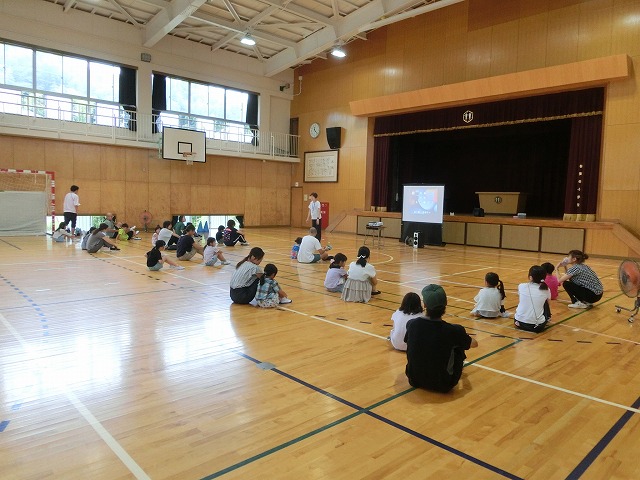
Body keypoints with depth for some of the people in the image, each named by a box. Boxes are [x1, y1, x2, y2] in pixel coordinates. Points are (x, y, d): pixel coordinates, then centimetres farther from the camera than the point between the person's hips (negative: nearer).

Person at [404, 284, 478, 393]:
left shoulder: (412, 324, -15)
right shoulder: (454, 331, -21)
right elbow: (474, 344, 1)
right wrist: (463, 335, 24)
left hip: (415, 380, 3)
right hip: (443, 385, -2)